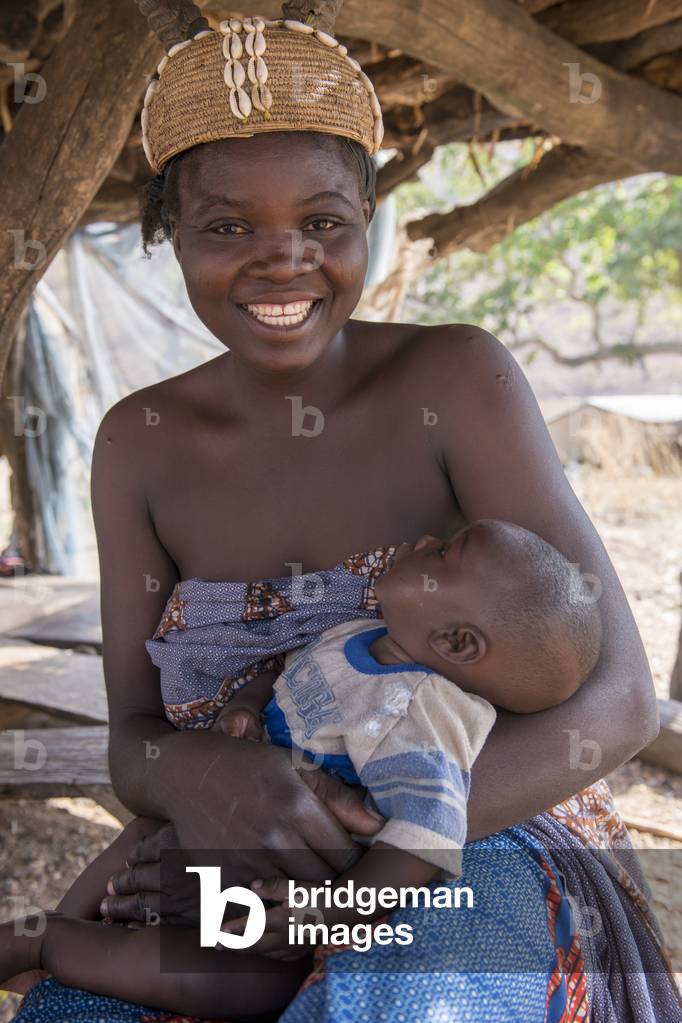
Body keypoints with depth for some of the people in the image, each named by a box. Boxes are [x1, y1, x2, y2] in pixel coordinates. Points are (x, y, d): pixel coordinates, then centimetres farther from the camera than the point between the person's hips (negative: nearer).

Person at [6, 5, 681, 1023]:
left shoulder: (457, 378, -12)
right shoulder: (142, 444, -1)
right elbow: (134, 739, 0)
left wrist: (357, 844, -27)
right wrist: (197, 776, -26)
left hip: (487, 853, -3)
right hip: (236, 895, 4)